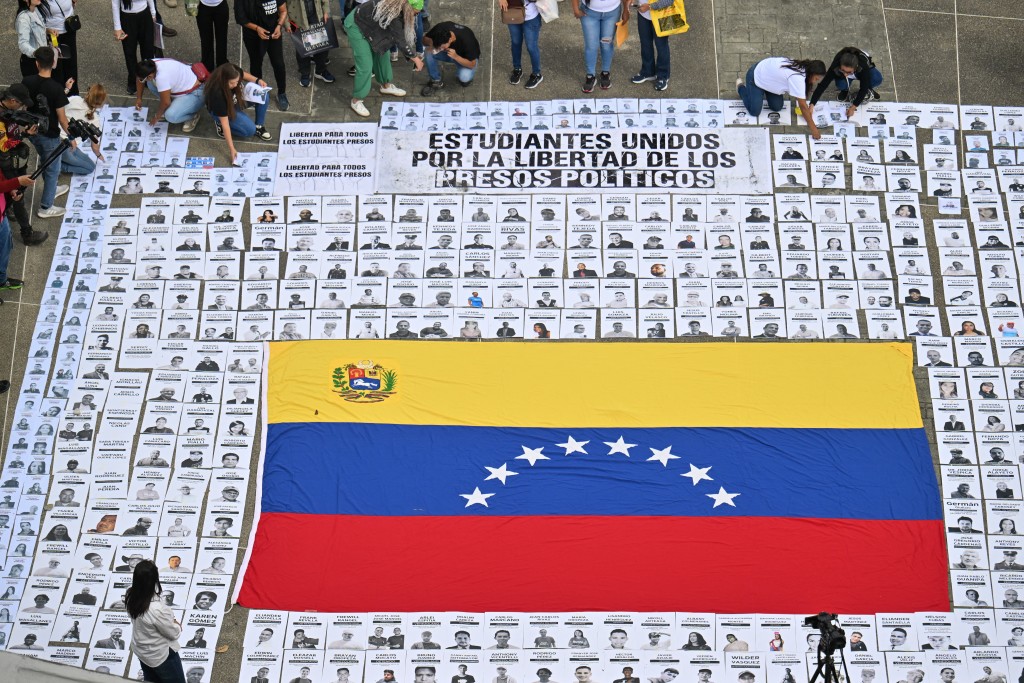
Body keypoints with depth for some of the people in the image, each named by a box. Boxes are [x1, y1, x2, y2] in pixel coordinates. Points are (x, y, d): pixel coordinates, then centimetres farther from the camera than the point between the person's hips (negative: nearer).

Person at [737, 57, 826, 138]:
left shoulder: (803, 68, -13)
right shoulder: (797, 78, -39)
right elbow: (803, 106, -36)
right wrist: (813, 129, -32)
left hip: (768, 74, 8)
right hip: (756, 77, -8)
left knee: (777, 107, 4)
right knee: (755, 112, -5)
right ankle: (741, 87, 17)